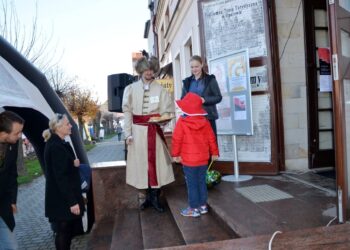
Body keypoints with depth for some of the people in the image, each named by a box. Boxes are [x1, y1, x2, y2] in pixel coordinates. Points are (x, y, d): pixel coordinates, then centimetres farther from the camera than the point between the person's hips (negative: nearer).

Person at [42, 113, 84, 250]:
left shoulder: (60, 143, 8)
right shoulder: (55, 146, -21)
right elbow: (60, 176, -24)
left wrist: (74, 163, -3)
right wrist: (72, 201, -22)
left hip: (65, 196, 9)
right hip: (61, 199, -9)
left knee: (68, 230, 19)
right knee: (63, 231, 6)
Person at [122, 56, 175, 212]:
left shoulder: (159, 89, 1)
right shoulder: (131, 89, 3)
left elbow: (167, 111, 3)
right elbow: (127, 112, 2)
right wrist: (128, 134, -4)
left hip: (154, 131, -1)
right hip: (138, 131, 1)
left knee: (156, 162, -1)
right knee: (142, 163, 6)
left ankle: (155, 198, 11)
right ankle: (149, 196, 19)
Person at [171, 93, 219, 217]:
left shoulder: (182, 122, -13)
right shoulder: (205, 121, 1)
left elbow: (176, 139, -11)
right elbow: (211, 138, 6)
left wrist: (175, 154, 0)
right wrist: (214, 152, 17)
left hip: (188, 160, -5)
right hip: (203, 159, 5)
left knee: (192, 184, 4)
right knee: (201, 182, 16)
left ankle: (194, 208, 11)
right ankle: (203, 205, 25)